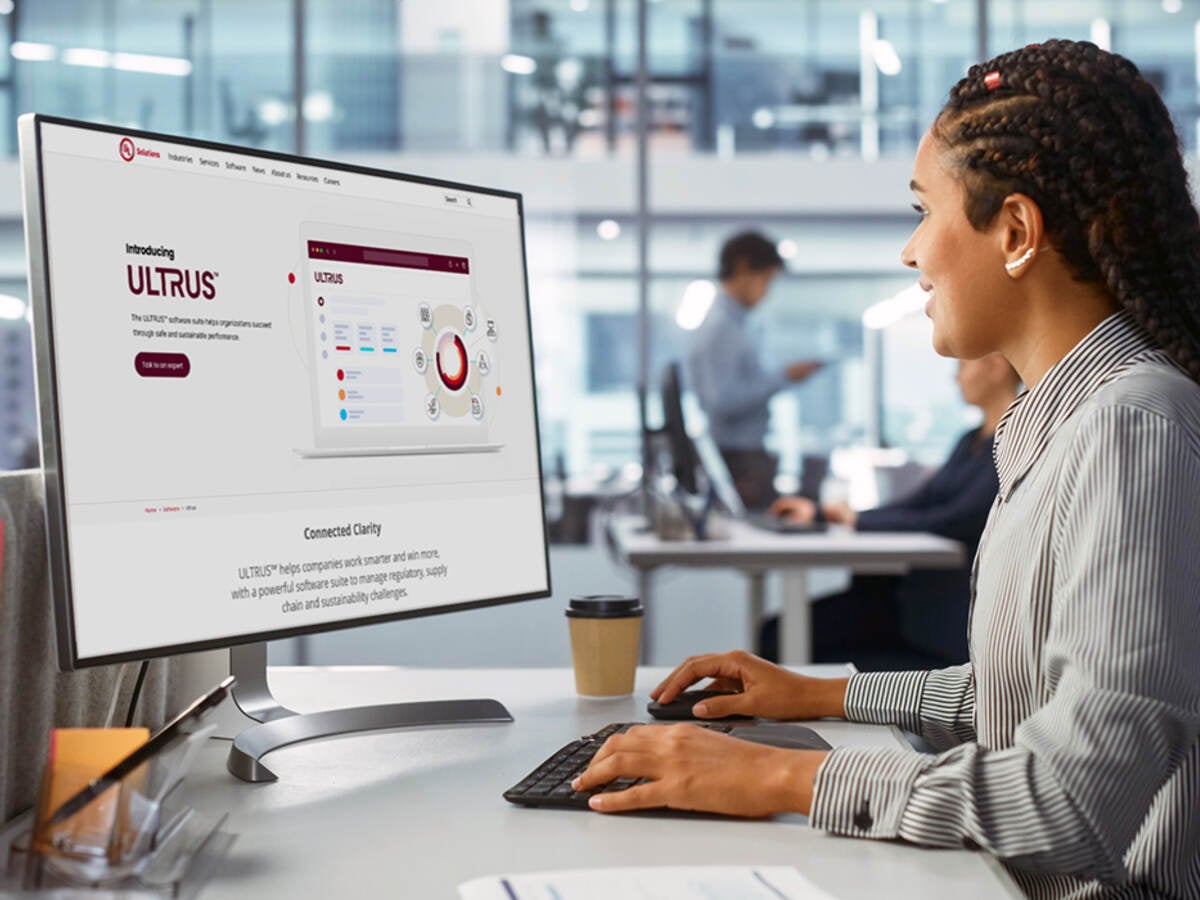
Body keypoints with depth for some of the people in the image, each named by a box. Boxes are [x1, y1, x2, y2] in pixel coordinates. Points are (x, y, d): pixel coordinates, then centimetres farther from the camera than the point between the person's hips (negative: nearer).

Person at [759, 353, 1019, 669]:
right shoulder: (972, 441, 21)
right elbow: (914, 505, 19)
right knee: (774, 635, -5)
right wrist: (820, 513, 11)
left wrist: (861, 519, -8)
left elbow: (955, 522, -19)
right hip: (910, 594, 9)